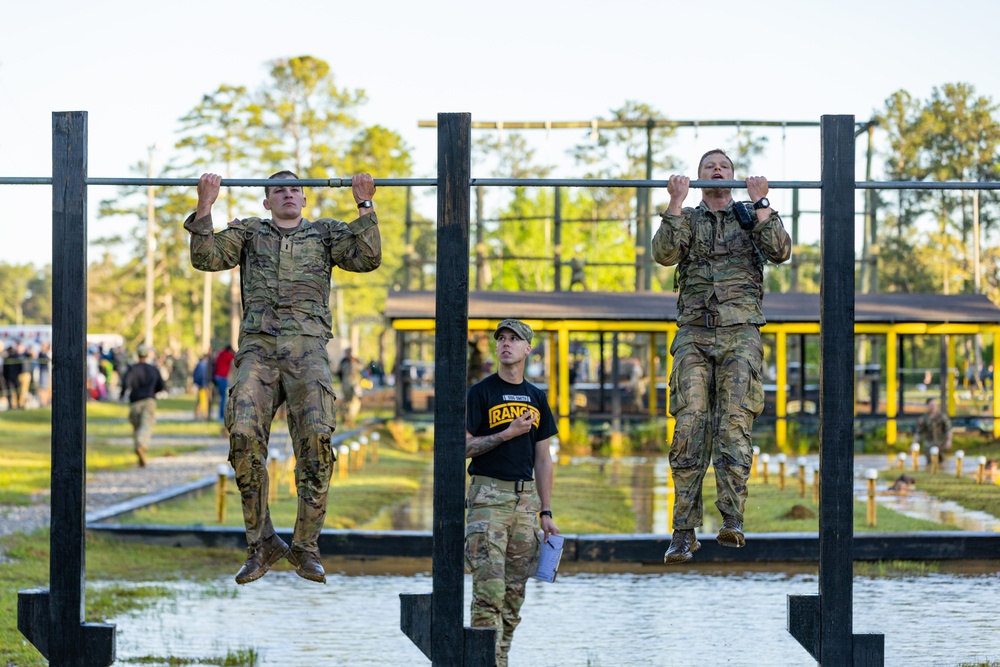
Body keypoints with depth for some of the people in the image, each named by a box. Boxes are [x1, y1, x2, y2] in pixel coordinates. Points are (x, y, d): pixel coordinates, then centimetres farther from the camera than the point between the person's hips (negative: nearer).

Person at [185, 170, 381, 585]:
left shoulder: (324, 232, 23)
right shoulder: (249, 232, 24)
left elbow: (367, 258, 7)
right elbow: (206, 258, 10)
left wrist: (365, 206, 2)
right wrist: (204, 207, 2)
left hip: (308, 347, 0)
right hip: (258, 346, 0)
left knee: (315, 441, -16)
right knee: (244, 436, -18)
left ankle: (305, 546, -7)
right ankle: (261, 543, -8)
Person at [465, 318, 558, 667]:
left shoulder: (536, 398, 14)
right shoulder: (481, 393, -1)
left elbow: (543, 459, 16)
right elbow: (463, 446, -7)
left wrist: (546, 512, 11)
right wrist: (509, 433, -14)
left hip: (526, 498, 5)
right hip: (488, 497, -5)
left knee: (515, 591, 7)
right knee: (489, 589, -13)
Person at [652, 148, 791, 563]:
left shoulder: (750, 218, 17)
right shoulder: (687, 220, 18)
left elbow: (780, 251, -2)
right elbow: (665, 254, -2)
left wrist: (760, 202, -7)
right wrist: (676, 204, -8)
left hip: (739, 332, -1)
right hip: (694, 333, 1)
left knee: (734, 422, -14)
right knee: (689, 425, -10)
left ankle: (732, 518, -19)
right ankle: (684, 530, -11)